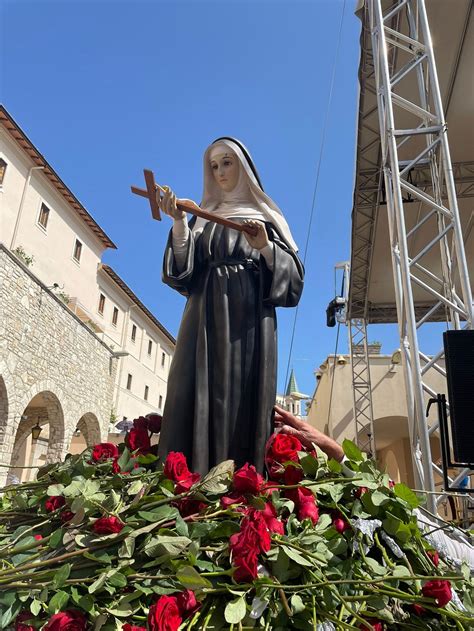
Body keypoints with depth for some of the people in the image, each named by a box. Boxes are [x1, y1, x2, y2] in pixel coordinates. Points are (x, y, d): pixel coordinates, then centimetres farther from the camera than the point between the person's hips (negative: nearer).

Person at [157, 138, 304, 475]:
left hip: (248, 320, -1)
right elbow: (185, 271, 8)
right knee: (198, 398, -10)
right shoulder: (203, 218, 22)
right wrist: (179, 223, -6)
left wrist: (266, 248, -12)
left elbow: (292, 271, 7)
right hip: (207, 317, 2)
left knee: (244, 398, -11)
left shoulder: (264, 217, 17)